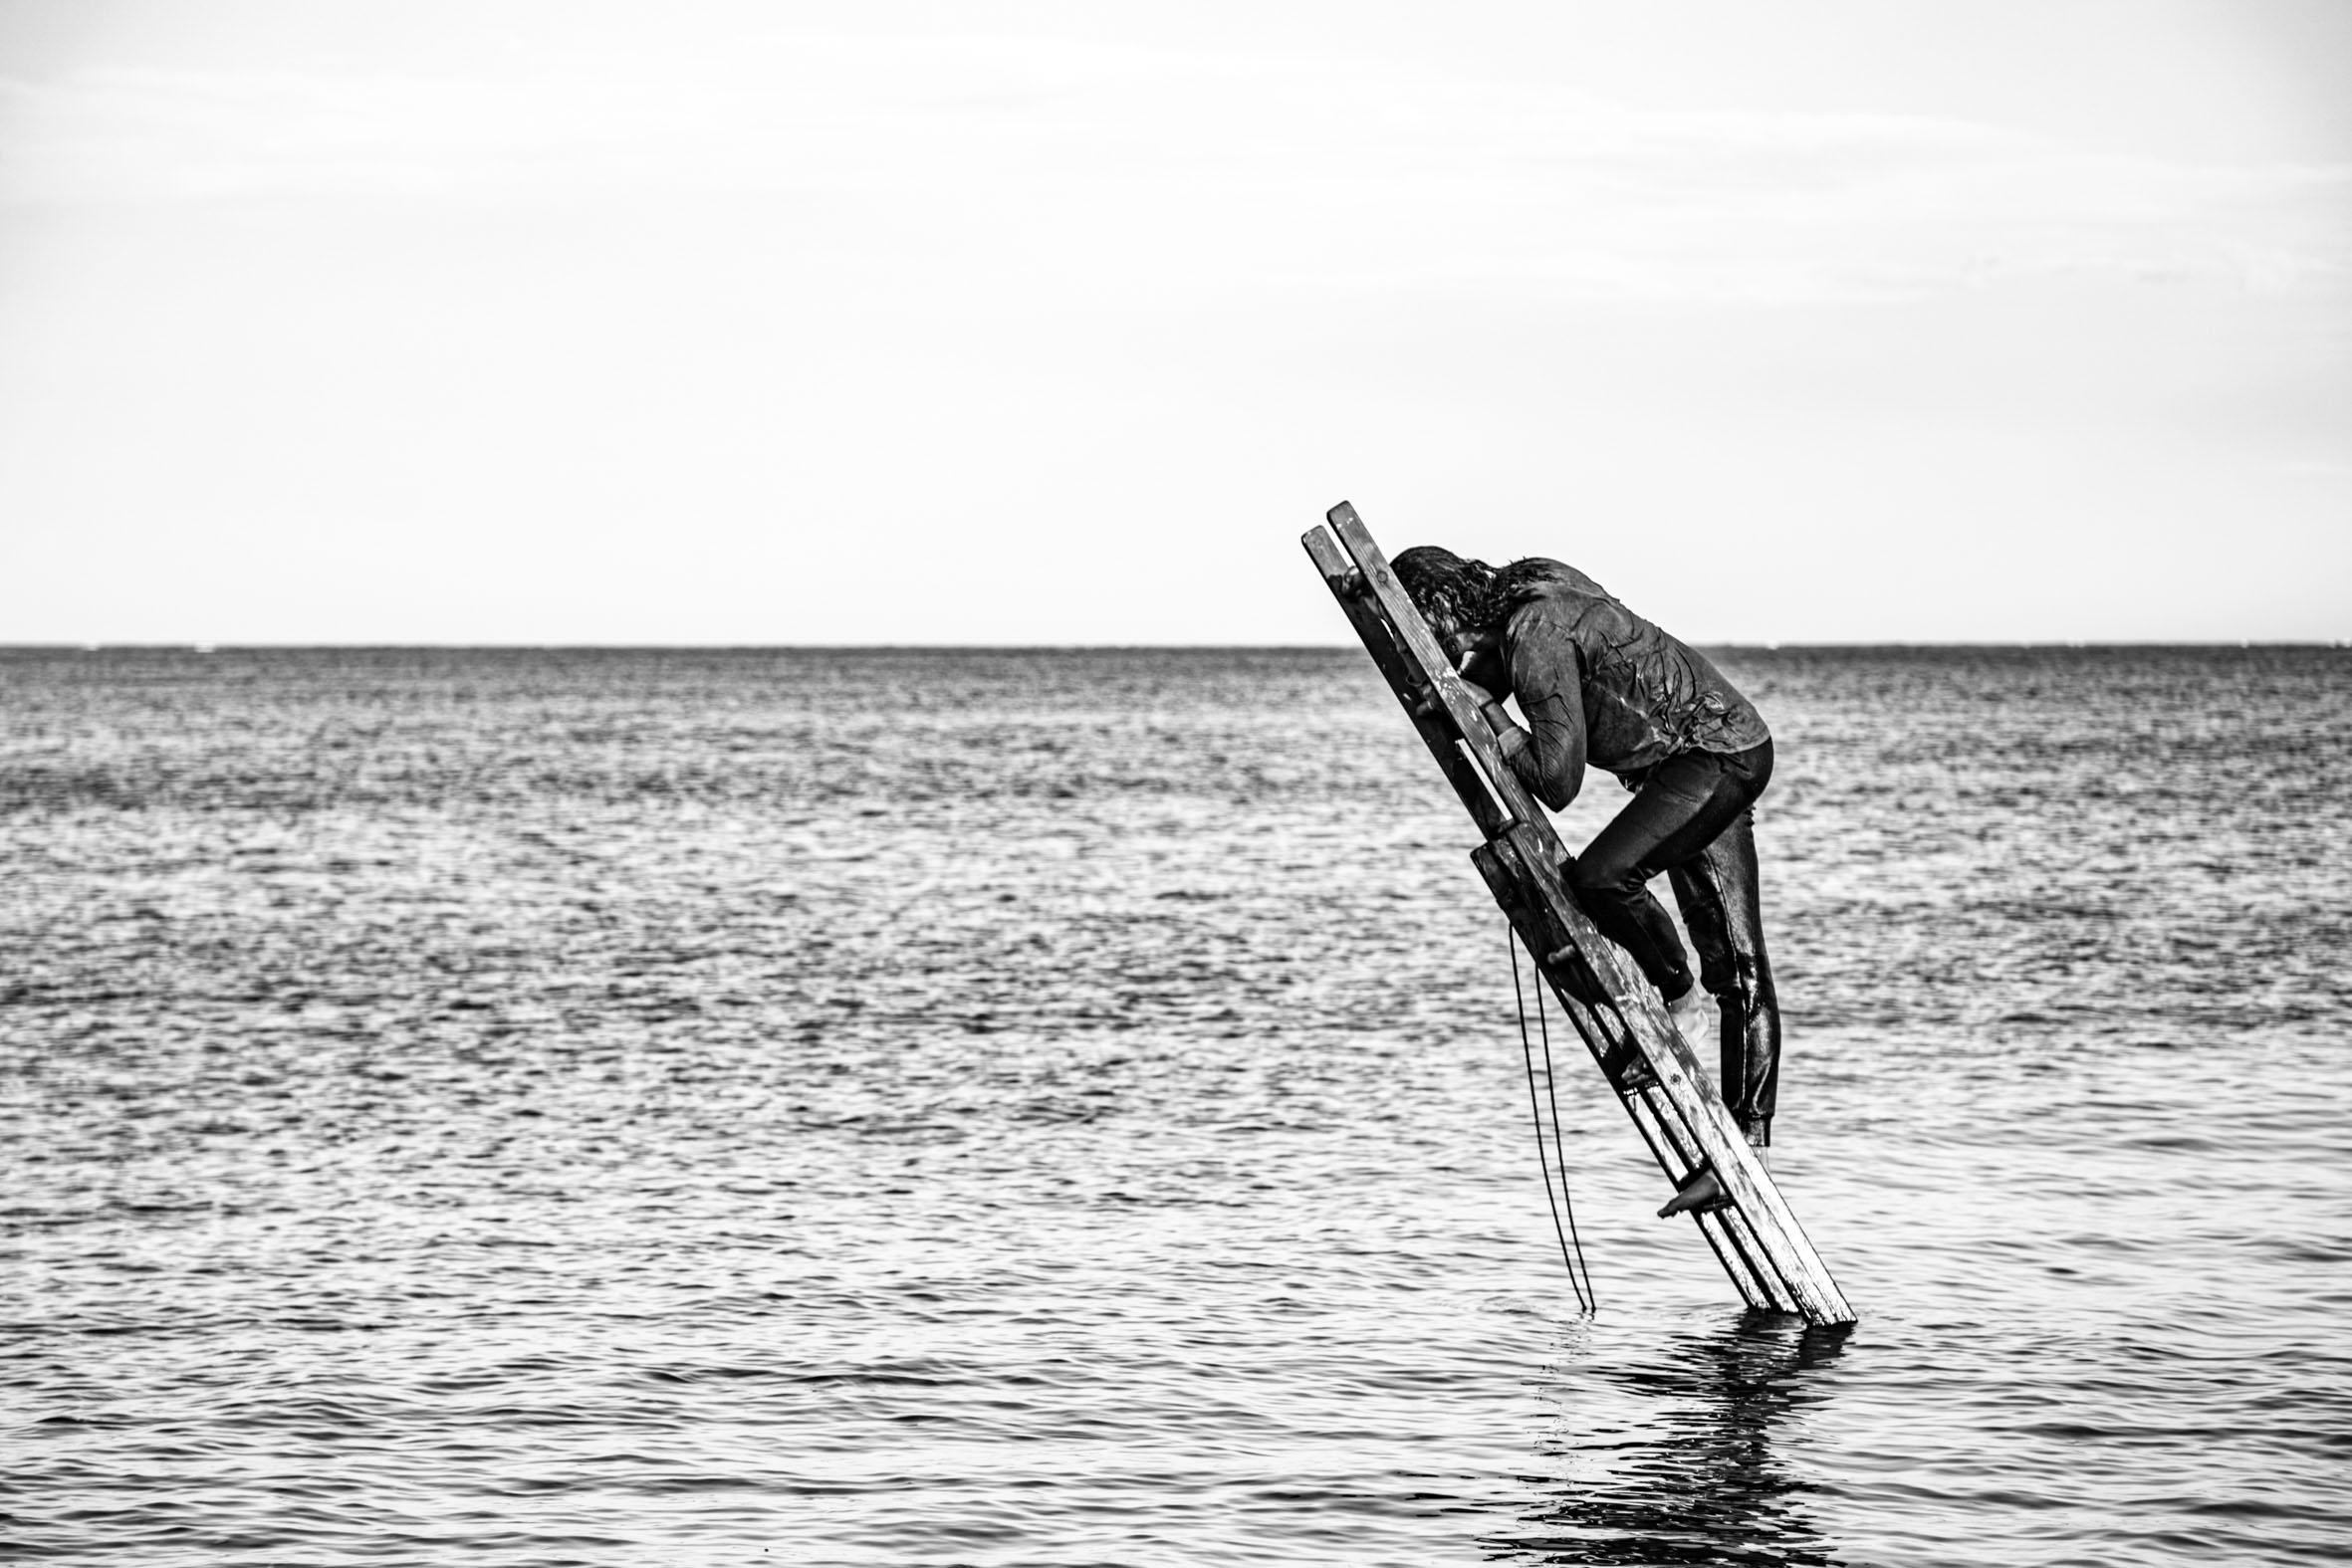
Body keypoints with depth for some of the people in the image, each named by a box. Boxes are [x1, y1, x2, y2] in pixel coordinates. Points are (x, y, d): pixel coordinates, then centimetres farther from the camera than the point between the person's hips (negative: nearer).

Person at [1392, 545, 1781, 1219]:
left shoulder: (1535, 634, -22)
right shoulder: (1524, 590, 6)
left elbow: (1557, 780, -24)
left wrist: (1490, 717, -11)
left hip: (1716, 753, -10)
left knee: (1600, 877, -28)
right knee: (1736, 967, 6)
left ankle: (1680, 998, -4)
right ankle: (1747, 1142, 6)